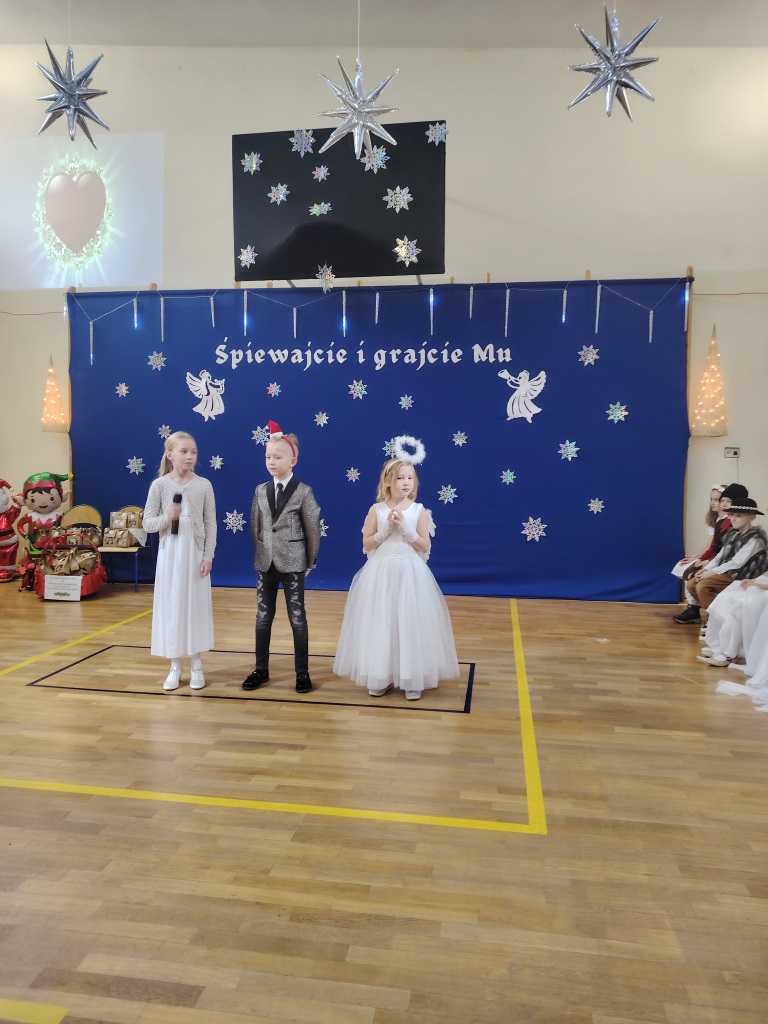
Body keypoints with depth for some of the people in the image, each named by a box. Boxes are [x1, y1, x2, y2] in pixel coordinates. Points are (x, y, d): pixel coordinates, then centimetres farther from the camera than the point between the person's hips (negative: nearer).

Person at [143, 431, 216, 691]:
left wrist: (208, 556, -6)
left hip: (195, 554, 0)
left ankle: (197, 667, 18)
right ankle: (175, 667, 19)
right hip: (169, 554, 0)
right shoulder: (159, 485, -2)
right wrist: (167, 517, -20)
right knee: (170, 607, 6)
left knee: (196, 606, 6)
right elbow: (148, 523, -1)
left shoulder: (204, 485, -2)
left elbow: (210, 524, 0)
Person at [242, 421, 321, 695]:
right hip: (265, 562, 4)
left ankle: (302, 672, 13)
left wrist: (311, 561, 0)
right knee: (263, 616, 10)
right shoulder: (260, 490, 4)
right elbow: (255, 527, 10)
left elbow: (312, 529, -4)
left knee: (297, 617, 4)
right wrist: (260, 553, 9)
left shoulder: (303, 492, -8)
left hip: (293, 563, -4)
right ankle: (261, 669, 22)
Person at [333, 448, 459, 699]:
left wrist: (405, 528, -14)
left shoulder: (419, 510, -2)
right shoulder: (376, 510, -1)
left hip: (410, 573, -1)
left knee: (410, 623, 3)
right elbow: (367, 545, 0)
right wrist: (386, 529, -14)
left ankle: (412, 679, 16)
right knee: (380, 624, 6)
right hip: (381, 573, 1)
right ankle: (379, 677, 20)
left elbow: (425, 547, -3)